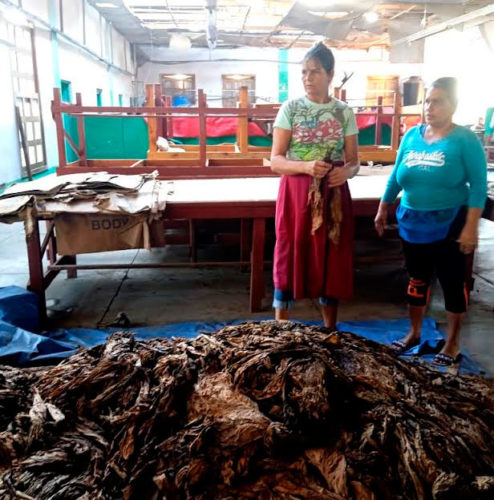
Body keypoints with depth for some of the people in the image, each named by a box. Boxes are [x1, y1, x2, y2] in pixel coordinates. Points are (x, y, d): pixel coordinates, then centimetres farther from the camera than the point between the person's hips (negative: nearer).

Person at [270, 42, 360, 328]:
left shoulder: (345, 113, 4)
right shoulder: (290, 109, -1)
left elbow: (354, 161, 5)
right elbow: (276, 160, -6)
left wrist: (346, 172, -19)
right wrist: (305, 167, -25)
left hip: (333, 196, 2)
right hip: (295, 195, -1)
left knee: (332, 261, 8)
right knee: (290, 259, 2)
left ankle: (331, 331, 25)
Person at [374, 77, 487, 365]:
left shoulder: (465, 139, -9)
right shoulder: (411, 136, 4)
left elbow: (479, 186, -11)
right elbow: (396, 177, 13)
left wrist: (471, 227, -17)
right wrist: (383, 209, 14)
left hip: (449, 225, -4)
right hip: (413, 223, 4)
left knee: (452, 281, 6)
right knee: (418, 278, 15)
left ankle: (453, 344, 22)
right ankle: (414, 334, 31)